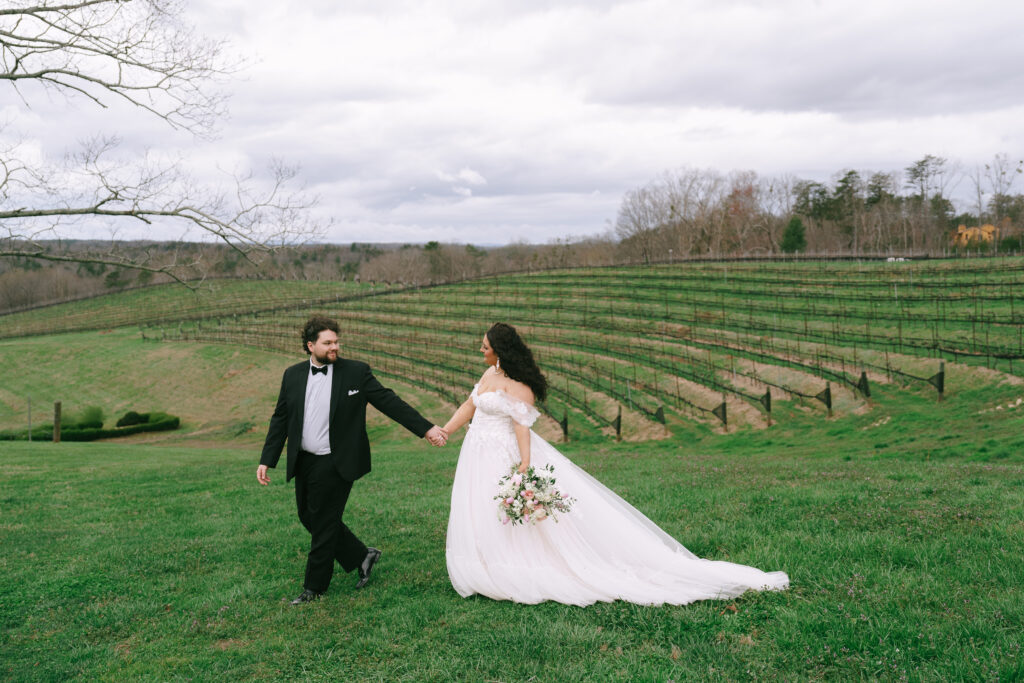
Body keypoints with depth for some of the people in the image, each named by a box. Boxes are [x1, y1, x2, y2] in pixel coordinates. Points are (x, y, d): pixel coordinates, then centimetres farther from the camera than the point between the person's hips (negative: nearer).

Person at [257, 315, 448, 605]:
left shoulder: (356, 372, -6)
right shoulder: (293, 375, 5)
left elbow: (389, 402, -5)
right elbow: (280, 419, 10)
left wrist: (426, 428, -8)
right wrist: (266, 460, 6)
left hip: (335, 464, -5)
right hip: (304, 462, 5)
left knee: (323, 524, 2)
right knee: (309, 518, 14)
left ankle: (314, 587, 19)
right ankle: (362, 556, 31)